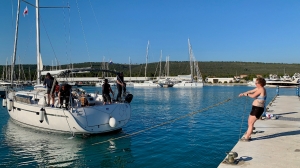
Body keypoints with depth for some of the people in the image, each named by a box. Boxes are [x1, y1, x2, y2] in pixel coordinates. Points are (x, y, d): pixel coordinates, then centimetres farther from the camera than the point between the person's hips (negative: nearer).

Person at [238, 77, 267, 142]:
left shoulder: (261, 89, -17)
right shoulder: (258, 88, 13)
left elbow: (253, 96, -24)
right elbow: (251, 91, 19)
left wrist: (246, 94, -7)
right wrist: (243, 93, 8)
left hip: (258, 108, -11)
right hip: (256, 108, 11)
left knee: (251, 123, -7)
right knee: (249, 121, 19)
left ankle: (246, 138, -2)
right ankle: (248, 136, 28)